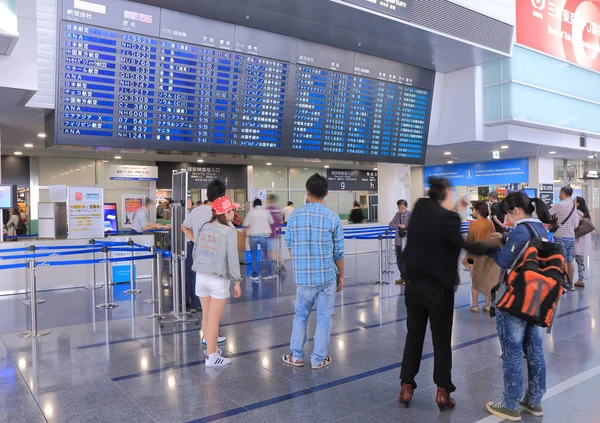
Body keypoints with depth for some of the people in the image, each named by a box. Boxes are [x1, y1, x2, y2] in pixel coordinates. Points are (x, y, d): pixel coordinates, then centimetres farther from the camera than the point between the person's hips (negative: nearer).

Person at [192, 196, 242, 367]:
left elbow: (195, 252, 9)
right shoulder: (229, 232, -13)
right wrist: (237, 282, -6)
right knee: (213, 320, 2)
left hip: (201, 276, 6)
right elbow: (232, 259, -14)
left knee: (206, 317, 16)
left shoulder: (204, 228, 4)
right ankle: (211, 357, 11)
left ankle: (210, 348, 32)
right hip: (218, 280, -6)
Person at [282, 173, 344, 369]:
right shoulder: (333, 217, -8)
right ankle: (318, 359, 18)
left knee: (300, 315, 18)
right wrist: (341, 276, 10)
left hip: (302, 276, 2)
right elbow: (338, 252, -4)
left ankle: (296, 356, 25)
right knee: (323, 318, 10)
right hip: (327, 276, -2)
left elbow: (289, 245, 9)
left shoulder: (294, 216, -1)